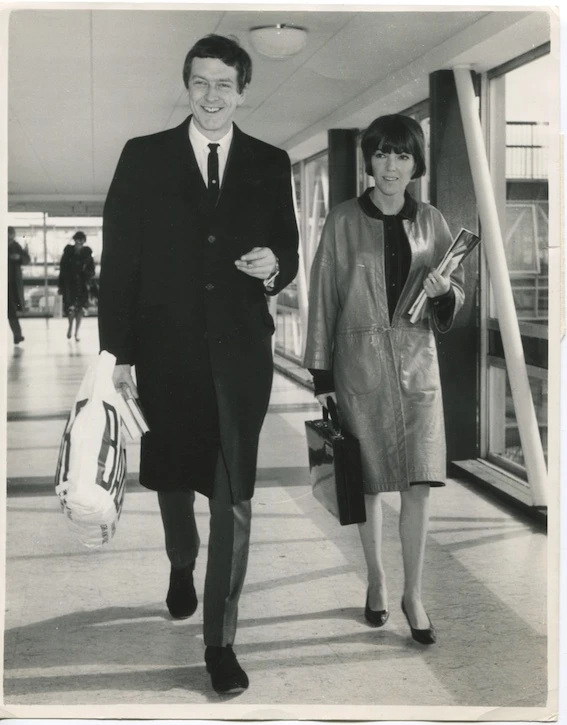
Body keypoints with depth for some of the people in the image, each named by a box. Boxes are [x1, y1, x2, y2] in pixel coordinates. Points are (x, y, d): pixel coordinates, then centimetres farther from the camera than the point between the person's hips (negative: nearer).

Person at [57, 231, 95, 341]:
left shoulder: (87, 253, 2)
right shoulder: (68, 251, -1)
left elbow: (91, 270, 5)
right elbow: (62, 269, 2)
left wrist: (88, 281, -10)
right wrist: (61, 285, 0)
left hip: (82, 284, 1)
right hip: (69, 283, -1)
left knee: (80, 308, 2)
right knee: (70, 307, -6)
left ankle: (76, 332, 15)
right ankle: (70, 326, 23)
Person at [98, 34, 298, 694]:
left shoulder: (271, 165, 6)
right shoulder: (143, 157, 2)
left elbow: (288, 250, 12)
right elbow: (118, 256, 0)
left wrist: (275, 265, -13)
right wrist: (117, 351, -5)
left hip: (241, 350, 0)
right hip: (166, 348, 1)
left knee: (234, 496, -2)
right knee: (172, 477, 18)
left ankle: (220, 640, 8)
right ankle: (181, 565, 49)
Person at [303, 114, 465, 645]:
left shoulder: (430, 221, 6)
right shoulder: (344, 221, -1)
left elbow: (456, 298, 14)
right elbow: (323, 297, 0)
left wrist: (444, 292, -11)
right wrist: (321, 376, -3)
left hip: (417, 361, 2)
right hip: (360, 362, -1)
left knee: (419, 481, -3)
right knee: (369, 481, 7)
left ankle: (413, 593, 11)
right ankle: (377, 583, 26)